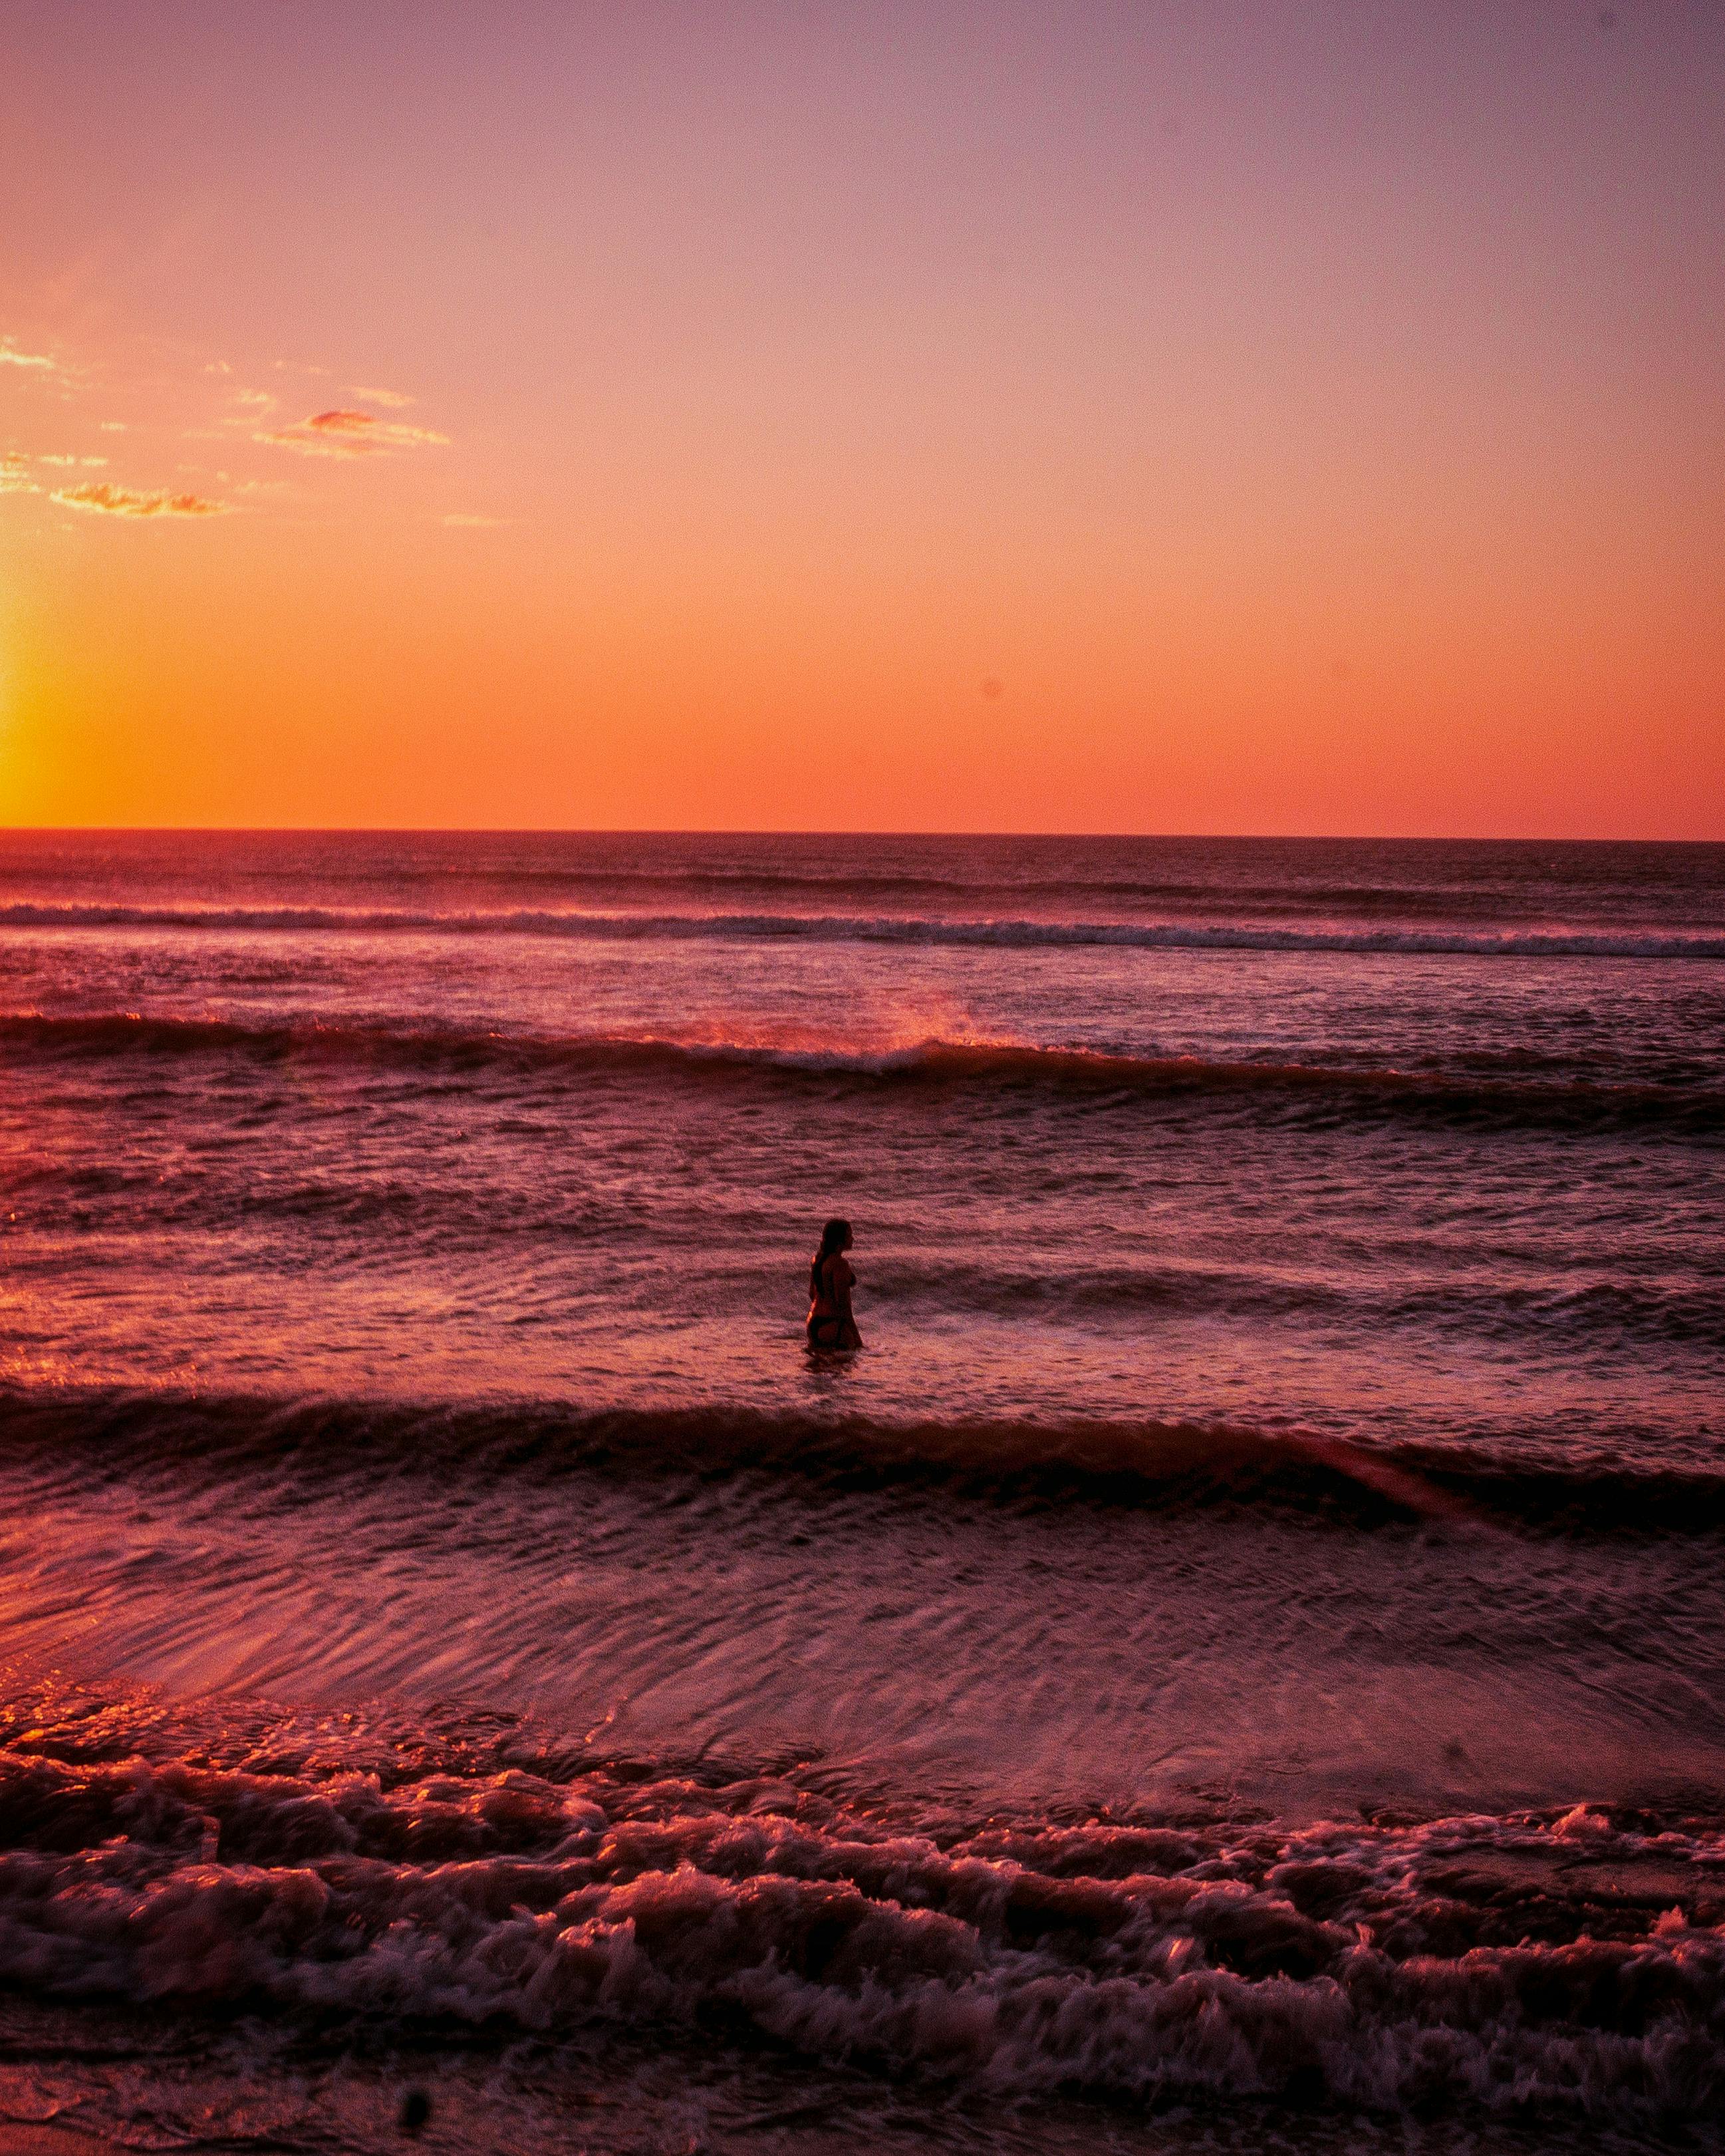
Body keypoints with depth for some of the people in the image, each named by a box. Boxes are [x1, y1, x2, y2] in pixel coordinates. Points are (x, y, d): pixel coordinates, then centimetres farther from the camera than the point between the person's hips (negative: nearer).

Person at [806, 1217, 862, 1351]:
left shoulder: (818, 1258, 7)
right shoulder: (840, 1263, -19)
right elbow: (842, 1301, -21)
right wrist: (856, 1337, -15)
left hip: (816, 1321, 9)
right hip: (835, 1326, -9)